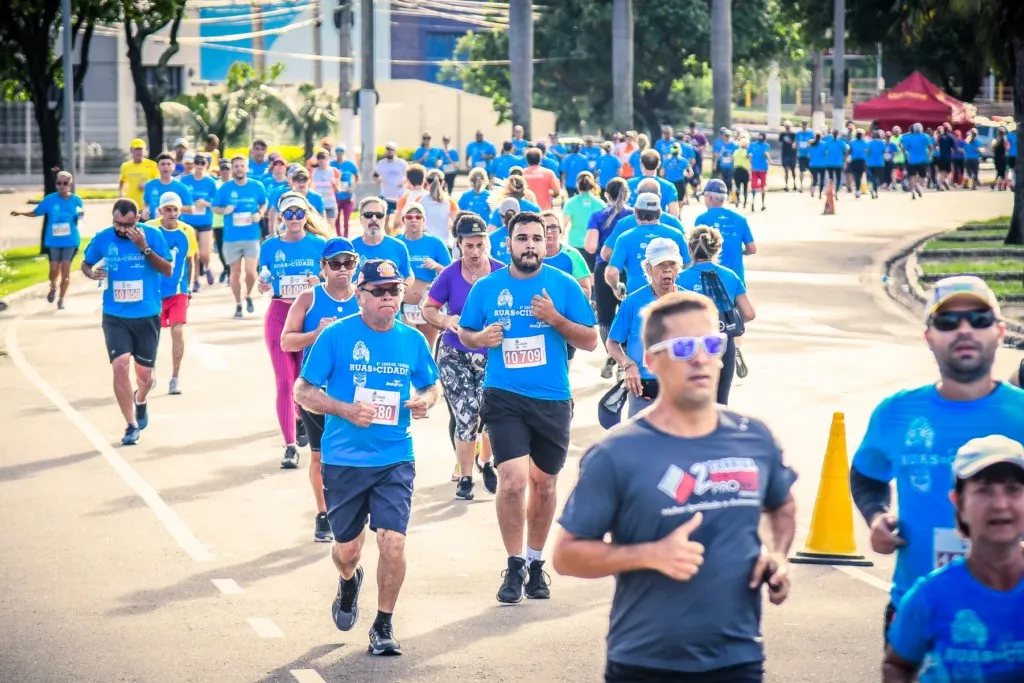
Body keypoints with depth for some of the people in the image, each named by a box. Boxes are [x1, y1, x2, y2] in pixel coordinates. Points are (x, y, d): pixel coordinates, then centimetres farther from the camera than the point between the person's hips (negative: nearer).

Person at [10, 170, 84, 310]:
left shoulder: (76, 200, -6)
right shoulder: (50, 199, -8)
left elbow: (80, 217, 7)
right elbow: (36, 212, 2)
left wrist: (81, 214, -16)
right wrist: (21, 213, -13)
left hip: (70, 241, 0)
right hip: (53, 241, 0)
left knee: (65, 270, 0)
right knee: (54, 269, 2)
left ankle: (61, 298, 16)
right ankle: (53, 288, 36)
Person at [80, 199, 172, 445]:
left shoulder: (152, 235, -6)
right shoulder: (102, 238, -2)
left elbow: (168, 270, -11)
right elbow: (85, 263, 13)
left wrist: (144, 248, -23)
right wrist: (92, 273, -11)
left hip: (147, 316, 0)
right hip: (115, 317, 0)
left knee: (144, 373, 9)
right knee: (120, 366, -16)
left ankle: (140, 400, 46)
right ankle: (132, 426, -5)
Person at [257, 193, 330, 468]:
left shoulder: (319, 245, 0)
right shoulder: (270, 247, 3)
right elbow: (264, 285, 8)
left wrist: (320, 283, -17)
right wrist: (262, 286, -14)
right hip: (279, 315, 0)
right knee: (284, 382, -6)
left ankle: (301, 419, 42)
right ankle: (290, 446, -6)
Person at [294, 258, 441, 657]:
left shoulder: (412, 340, 3)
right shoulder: (336, 336, -7)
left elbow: (432, 386, 18)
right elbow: (303, 391, -5)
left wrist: (424, 401, -6)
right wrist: (346, 410, -20)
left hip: (395, 461, 1)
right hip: (344, 461, -1)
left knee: (392, 542, -12)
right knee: (347, 548, 11)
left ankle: (384, 626, 7)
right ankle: (349, 582, 48)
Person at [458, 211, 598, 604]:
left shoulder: (563, 286, 0)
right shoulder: (486, 288, 2)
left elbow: (590, 341, 0)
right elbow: (464, 333, 14)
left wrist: (555, 318, -15)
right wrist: (480, 338, -9)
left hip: (552, 399, 1)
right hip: (504, 397, -1)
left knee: (544, 482, 13)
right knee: (513, 480, -16)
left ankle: (536, 564, 31)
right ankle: (515, 567, -2)